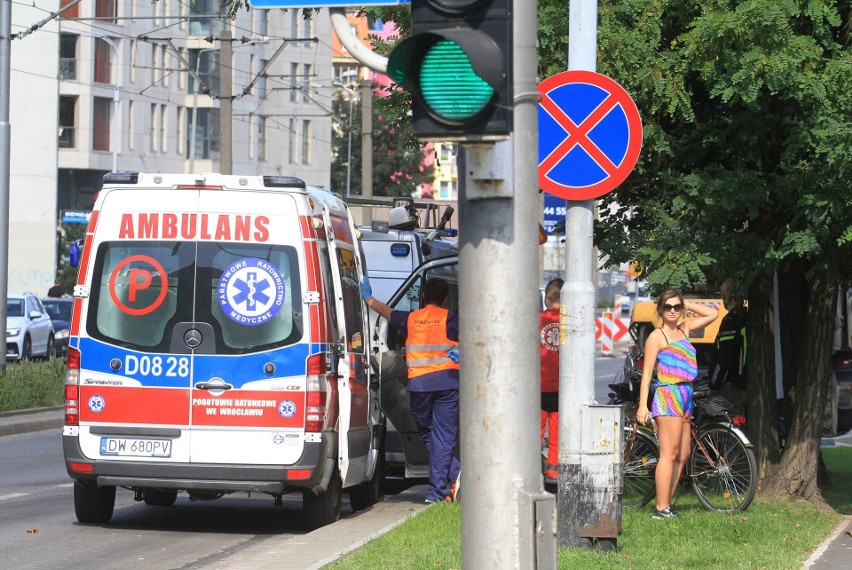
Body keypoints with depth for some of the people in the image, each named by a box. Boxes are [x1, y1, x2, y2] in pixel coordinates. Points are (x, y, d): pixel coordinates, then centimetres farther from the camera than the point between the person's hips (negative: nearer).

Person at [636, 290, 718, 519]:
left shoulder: (684, 329, 15)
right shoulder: (657, 336, -5)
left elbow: (712, 314, 22)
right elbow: (647, 372, -9)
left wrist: (687, 305, 13)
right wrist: (642, 406, -15)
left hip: (684, 398, 8)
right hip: (668, 396, -8)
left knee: (683, 454, 10)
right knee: (669, 454, -10)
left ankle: (667, 503, 15)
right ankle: (662, 509, -10)